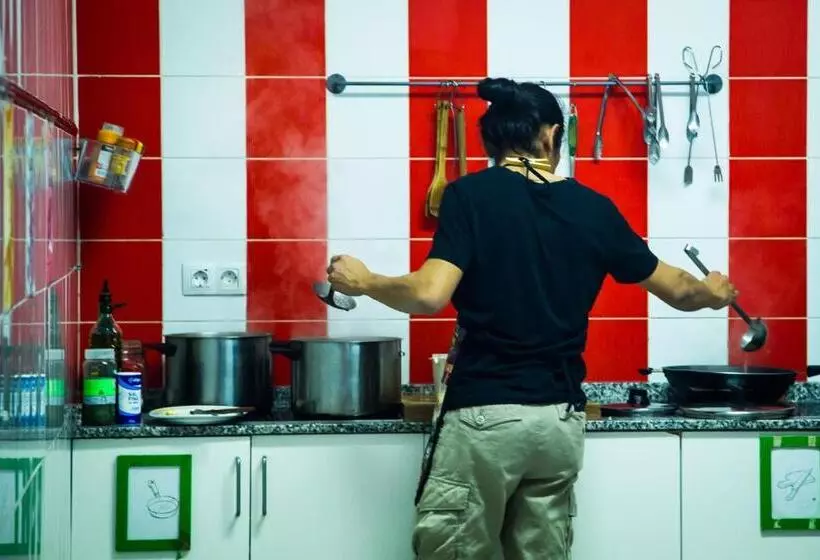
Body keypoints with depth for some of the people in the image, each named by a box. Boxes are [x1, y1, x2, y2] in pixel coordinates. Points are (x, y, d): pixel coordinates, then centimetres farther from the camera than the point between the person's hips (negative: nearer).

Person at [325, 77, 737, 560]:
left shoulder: (470, 195, -6)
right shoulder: (593, 209, 6)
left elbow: (430, 295, -17)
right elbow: (676, 290, 16)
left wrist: (363, 281, 0)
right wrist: (713, 292, 37)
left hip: (483, 414, -4)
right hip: (561, 420, 4)